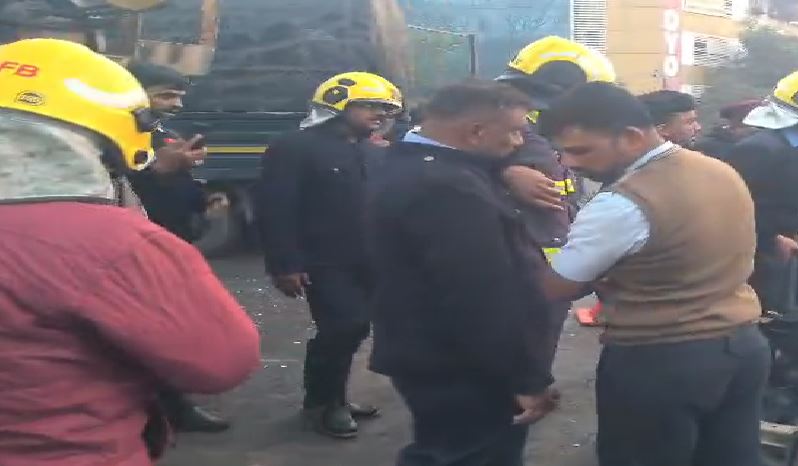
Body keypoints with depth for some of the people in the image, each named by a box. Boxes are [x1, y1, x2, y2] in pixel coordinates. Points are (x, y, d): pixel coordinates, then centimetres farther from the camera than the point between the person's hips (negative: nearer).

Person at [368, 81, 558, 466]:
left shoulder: (410, 165, 7)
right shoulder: (448, 189, -27)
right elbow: (485, 298, -28)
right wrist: (526, 379, -19)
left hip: (433, 359, 10)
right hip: (465, 373, -10)